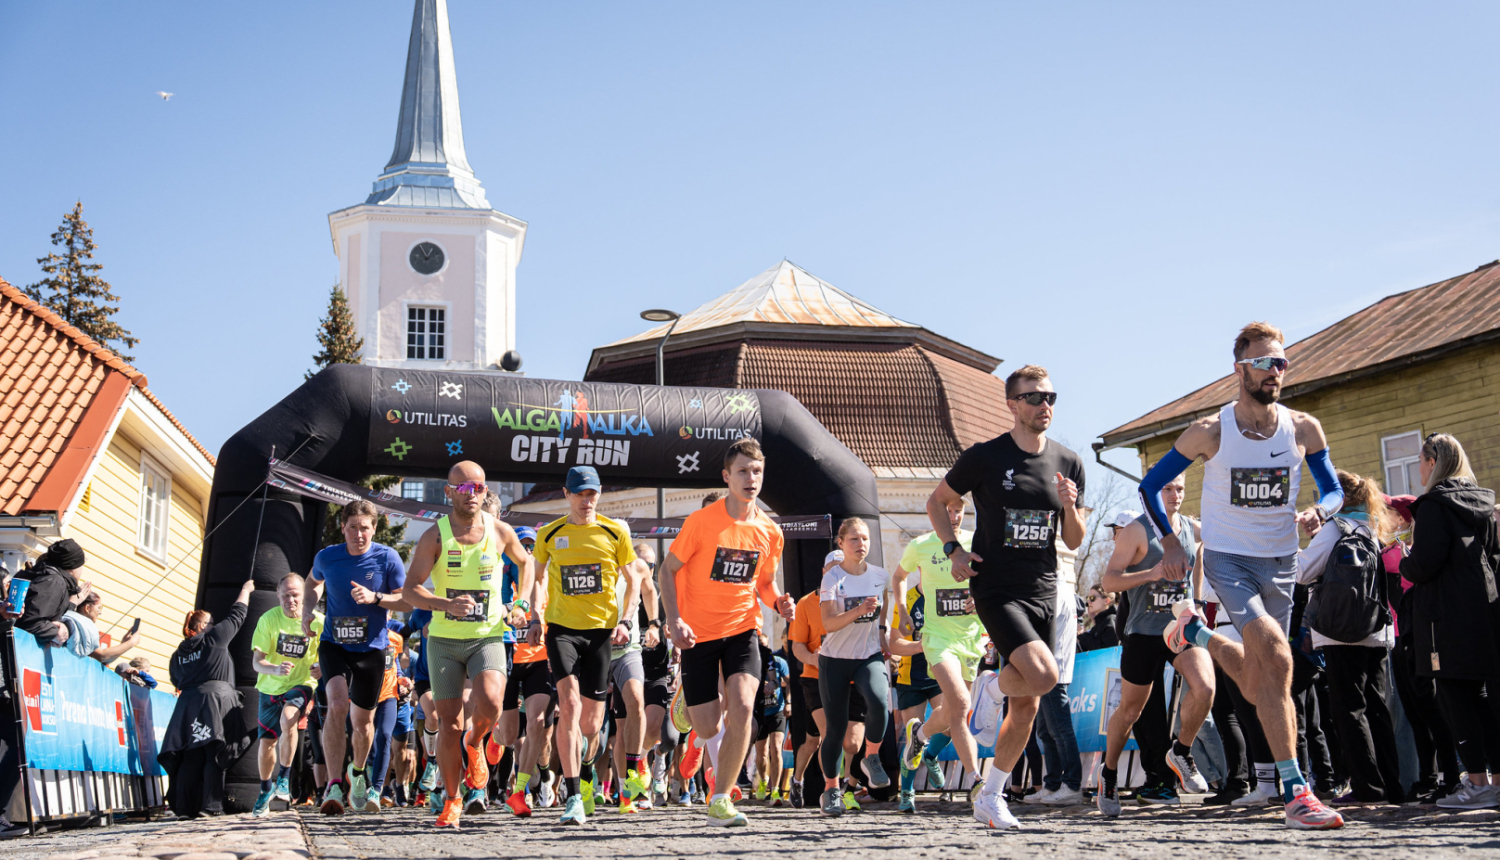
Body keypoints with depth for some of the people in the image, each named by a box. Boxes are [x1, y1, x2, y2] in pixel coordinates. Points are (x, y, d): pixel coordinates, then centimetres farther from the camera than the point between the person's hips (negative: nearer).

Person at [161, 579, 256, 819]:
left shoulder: (178, 654, 17)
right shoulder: (214, 638, 4)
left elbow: (177, 682, 22)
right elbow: (236, 615, 14)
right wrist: (245, 590, 27)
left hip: (187, 706, 5)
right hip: (216, 700, -5)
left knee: (190, 757, 3)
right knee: (214, 755, -5)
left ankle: (185, 806, -3)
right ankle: (210, 806, -11)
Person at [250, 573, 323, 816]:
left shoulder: (318, 621, -11)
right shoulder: (268, 619, -9)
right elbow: (256, 662, -11)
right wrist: (275, 670, -32)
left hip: (301, 685, -2)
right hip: (271, 687, 2)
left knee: (288, 718, -31)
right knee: (267, 742, 4)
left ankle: (284, 779, -16)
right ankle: (266, 789, 32)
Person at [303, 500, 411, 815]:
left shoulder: (387, 558, -10)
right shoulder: (326, 557, -4)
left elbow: (406, 602, -8)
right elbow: (313, 582, 19)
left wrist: (374, 597, -24)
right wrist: (308, 609, 1)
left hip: (371, 647, 0)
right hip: (333, 644, 0)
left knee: (362, 719, 10)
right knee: (337, 704, -24)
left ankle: (358, 773, 42)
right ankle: (335, 785, -19)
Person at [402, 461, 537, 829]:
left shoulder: (500, 531, -1)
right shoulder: (434, 537, -7)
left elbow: (526, 562, 19)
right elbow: (410, 589, -10)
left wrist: (522, 604, 5)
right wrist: (447, 604, -27)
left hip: (488, 636, 0)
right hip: (444, 639, 0)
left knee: (490, 704, -25)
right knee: (450, 725, 1)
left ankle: (475, 745, 9)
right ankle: (452, 800, 20)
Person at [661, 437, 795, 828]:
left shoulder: (769, 531, 1)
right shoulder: (702, 521, -10)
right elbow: (668, 568, -3)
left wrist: (778, 602, -7)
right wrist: (675, 620, -15)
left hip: (742, 629, 2)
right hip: (698, 633, -2)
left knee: (742, 708, -21)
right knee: (708, 728, -1)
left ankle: (720, 800, -8)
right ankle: (706, 734, 40)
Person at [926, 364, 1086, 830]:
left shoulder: (1069, 463, 7)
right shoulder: (984, 456, -6)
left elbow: (1073, 541, 11)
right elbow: (937, 501, 7)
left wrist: (1070, 508, -9)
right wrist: (953, 548, -7)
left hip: (1043, 593, 5)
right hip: (996, 589, -5)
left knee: (1027, 706, 8)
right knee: (1043, 675, -26)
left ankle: (990, 797, 22)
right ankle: (995, 684, 8)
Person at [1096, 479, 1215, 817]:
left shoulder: (1194, 530, 5)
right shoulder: (1136, 531, -8)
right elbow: (1108, 581, -12)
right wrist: (1152, 574, -23)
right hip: (1144, 632, -3)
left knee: (1205, 688, -23)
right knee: (1130, 710, 7)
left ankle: (1181, 752, 3)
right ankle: (1108, 775, 30)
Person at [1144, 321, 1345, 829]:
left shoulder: (1304, 430, -4)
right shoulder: (1209, 432, -10)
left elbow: (1334, 491, 7)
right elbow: (1150, 486, 2)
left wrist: (1319, 513, -16)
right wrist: (1169, 542, -6)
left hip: (1281, 562, 4)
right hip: (1227, 558, -4)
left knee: (1258, 689, 10)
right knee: (1276, 658, -25)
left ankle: (1196, 632, 42)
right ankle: (1295, 793, -21)